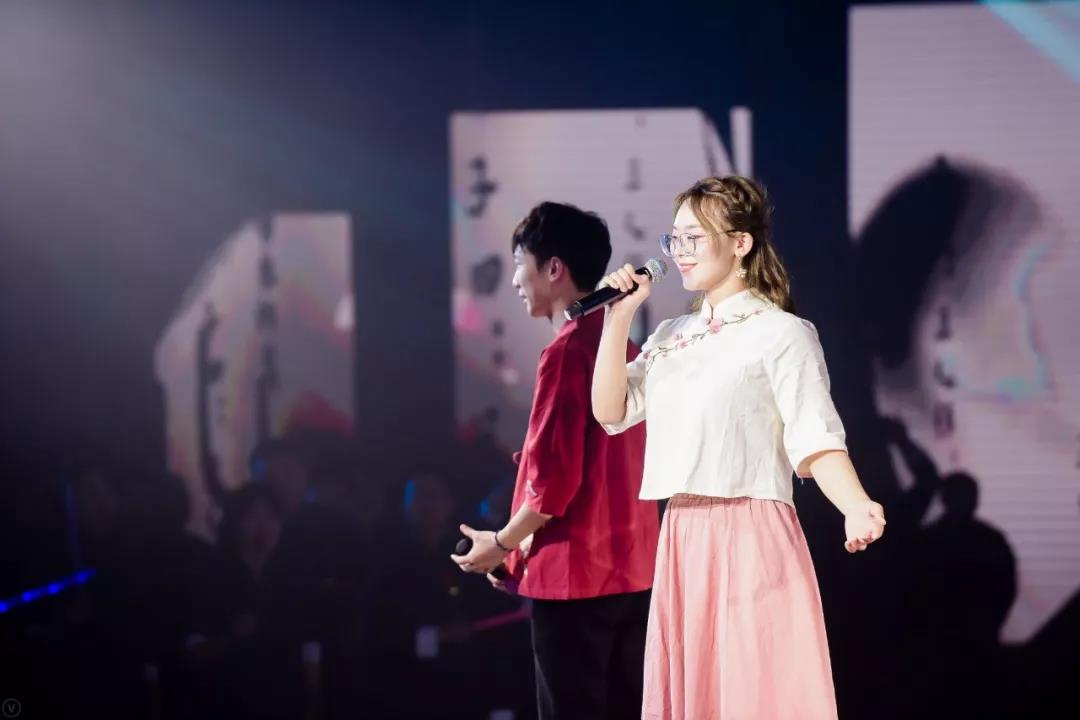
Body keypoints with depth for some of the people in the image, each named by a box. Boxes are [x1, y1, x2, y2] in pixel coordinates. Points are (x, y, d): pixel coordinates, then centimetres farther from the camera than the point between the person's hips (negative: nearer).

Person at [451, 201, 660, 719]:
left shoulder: (567, 352, -14)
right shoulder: (624, 349, 11)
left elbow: (554, 479, -17)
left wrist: (504, 543, -2)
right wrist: (525, 543, 19)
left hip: (574, 571, -8)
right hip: (632, 567, 8)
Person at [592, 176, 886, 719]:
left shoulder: (781, 333, -5)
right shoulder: (672, 337, 15)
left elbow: (816, 441, -12)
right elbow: (610, 411, 9)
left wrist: (856, 508, -30)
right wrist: (618, 319, 4)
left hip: (751, 538, -6)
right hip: (682, 540, 6)